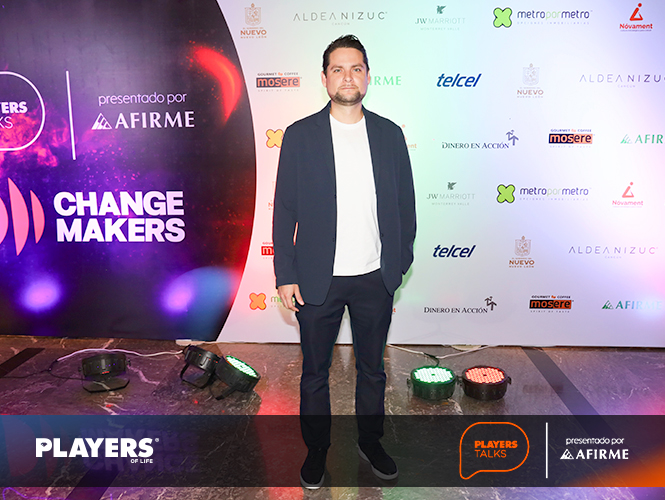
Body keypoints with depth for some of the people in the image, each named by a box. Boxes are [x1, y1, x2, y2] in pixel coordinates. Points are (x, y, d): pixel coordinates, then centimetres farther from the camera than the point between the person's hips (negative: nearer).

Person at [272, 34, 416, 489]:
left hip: (376, 278, 2)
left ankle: (371, 441, 39)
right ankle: (316, 449, 34)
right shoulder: (300, 135, -3)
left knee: (372, 367, 17)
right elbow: (285, 209, -3)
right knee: (315, 371, 13)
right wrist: (286, 275, -6)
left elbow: (405, 203, 8)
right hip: (318, 279, -1)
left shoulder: (389, 134, 3)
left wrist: (401, 261, 5)